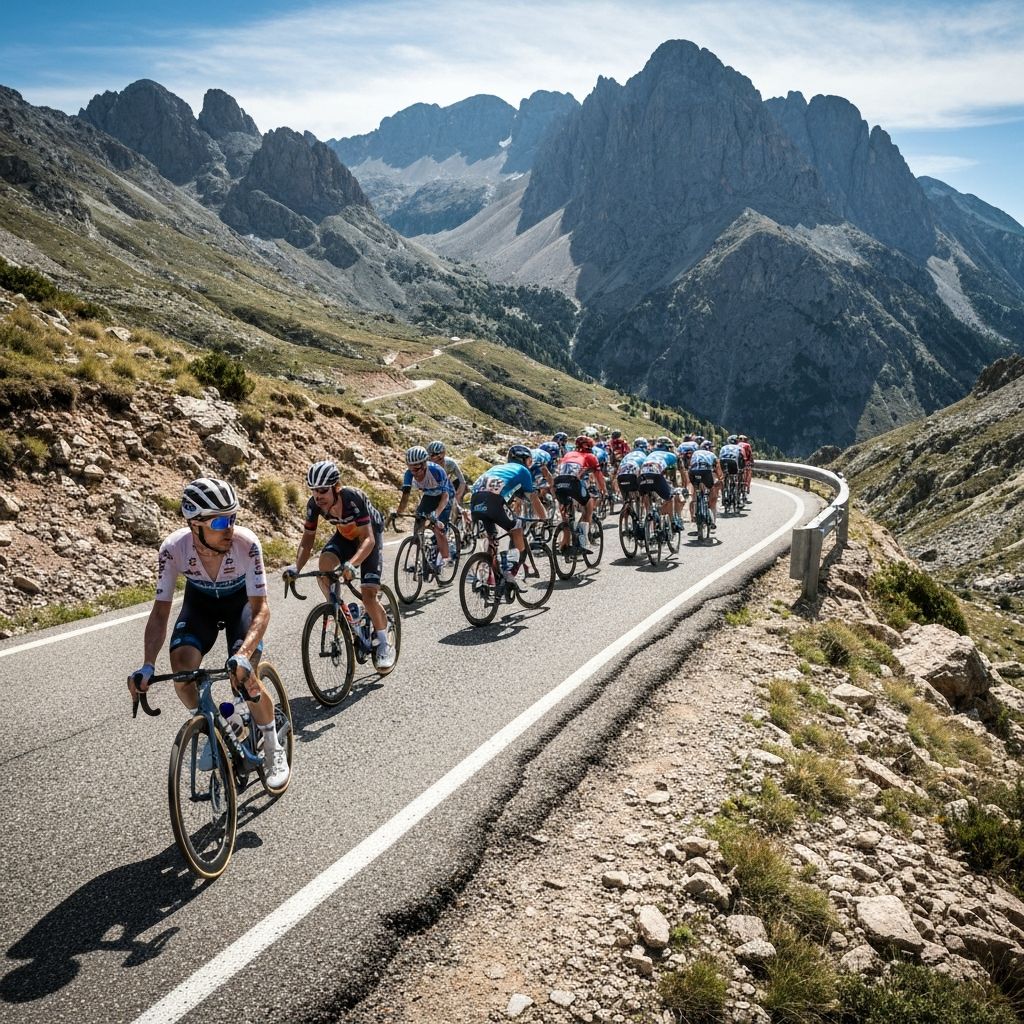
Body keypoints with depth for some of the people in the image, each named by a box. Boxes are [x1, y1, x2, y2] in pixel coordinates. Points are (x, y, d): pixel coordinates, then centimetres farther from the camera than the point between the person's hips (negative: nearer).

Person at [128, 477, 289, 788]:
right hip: (199, 602, 2)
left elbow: (261, 609, -35)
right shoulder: (174, 548, -32)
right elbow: (160, 612, -25)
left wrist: (243, 656, -52)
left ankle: (274, 750, 8)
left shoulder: (246, 544, -37)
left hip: (241, 601, -2)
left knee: (243, 678, -18)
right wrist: (148, 666, -38)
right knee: (181, 668, -22)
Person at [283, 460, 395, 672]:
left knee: (368, 593, -16)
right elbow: (307, 539, -15)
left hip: (370, 535, -4)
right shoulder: (314, 504, -23)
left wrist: (351, 564, -57)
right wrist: (296, 566, -33)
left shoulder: (354, 498, -37)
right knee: (325, 562, -29)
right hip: (344, 535, 4)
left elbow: (368, 539, -40)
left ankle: (383, 645, 3)